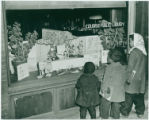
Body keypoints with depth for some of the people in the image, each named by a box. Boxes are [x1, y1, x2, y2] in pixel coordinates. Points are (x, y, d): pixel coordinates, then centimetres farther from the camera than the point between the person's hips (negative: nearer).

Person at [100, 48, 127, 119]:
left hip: (109, 92, -5)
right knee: (116, 107, 19)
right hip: (119, 92, 5)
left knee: (105, 108, 12)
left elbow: (106, 80, -14)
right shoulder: (123, 67, -1)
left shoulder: (110, 67, -17)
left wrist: (103, 89, -3)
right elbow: (124, 80, 5)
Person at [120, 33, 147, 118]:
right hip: (141, 79, 7)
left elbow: (131, 67, -16)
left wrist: (129, 79, -10)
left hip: (133, 79, -7)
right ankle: (140, 112, 23)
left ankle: (125, 113, 13)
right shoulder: (144, 52, 6)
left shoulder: (134, 52, -16)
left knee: (129, 97, 3)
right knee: (140, 97, 14)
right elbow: (143, 67, 12)